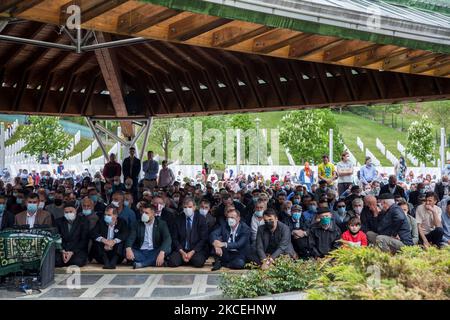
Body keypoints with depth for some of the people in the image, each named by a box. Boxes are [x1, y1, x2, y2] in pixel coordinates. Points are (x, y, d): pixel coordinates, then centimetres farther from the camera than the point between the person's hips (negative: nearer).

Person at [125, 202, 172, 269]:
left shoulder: (161, 224, 3)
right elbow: (130, 238, -5)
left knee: (167, 249, -30)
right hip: (140, 253, 1)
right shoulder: (137, 225, 9)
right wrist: (128, 249, -30)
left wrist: (162, 253, -32)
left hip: (154, 253, -1)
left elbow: (167, 239, -13)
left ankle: (141, 264, -29)